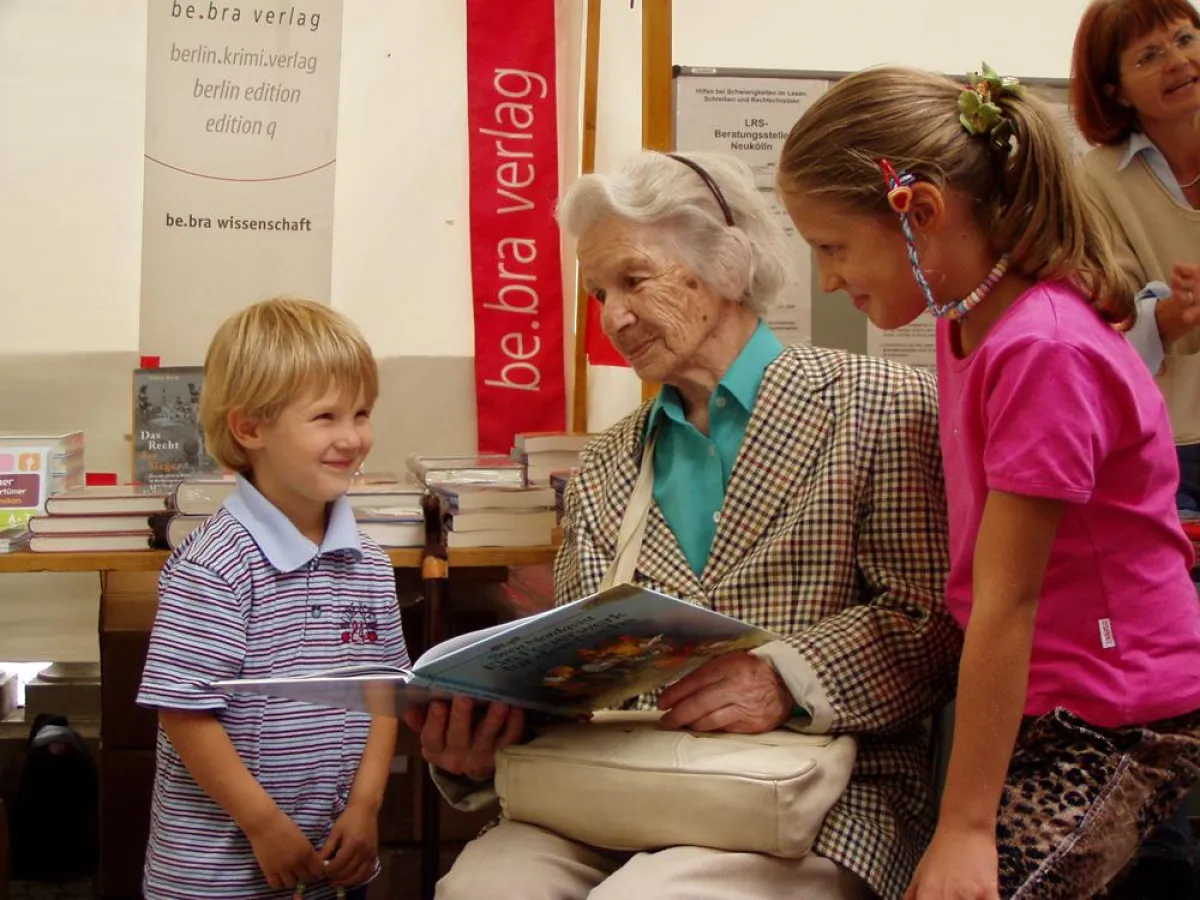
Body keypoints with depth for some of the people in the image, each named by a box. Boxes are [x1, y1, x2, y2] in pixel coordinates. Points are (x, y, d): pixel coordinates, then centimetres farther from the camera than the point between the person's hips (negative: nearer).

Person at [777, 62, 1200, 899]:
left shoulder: (1044, 352, -23)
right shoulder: (971, 319, 4)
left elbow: (1006, 603, -22)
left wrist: (965, 828, -18)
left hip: (1117, 727, -8)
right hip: (1042, 702, 8)